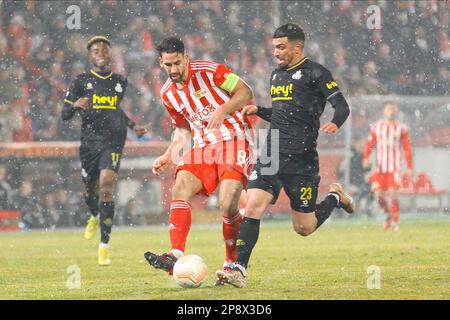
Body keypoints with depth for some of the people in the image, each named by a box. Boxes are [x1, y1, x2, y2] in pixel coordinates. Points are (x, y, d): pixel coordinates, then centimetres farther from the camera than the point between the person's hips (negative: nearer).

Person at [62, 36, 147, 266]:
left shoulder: (120, 82, 11)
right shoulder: (82, 81, 3)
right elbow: (65, 114, 1)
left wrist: (133, 126, 17)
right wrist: (75, 105, -19)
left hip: (113, 142, -1)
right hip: (89, 141, 1)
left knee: (106, 189, -17)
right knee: (90, 190, 12)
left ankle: (104, 247, -14)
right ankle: (95, 216, 51)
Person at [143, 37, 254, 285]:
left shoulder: (209, 71, -8)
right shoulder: (168, 94, 10)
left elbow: (245, 92, -4)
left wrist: (223, 110, -20)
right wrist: (168, 157, 8)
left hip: (234, 140, -6)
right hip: (203, 146, 6)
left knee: (227, 204, -20)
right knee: (179, 189, -19)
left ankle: (232, 265, -4)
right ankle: (176, 256, -30)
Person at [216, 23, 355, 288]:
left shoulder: (315, 73, -5)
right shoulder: (277, 75, 17)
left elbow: (342, 106, -10)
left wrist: (335, 124, -31)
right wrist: (259, 111, 12)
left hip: (302, 159, -6)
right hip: (272, 155, 6)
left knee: (304, 228, 4)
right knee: (252, 208, -14)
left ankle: (336, 197, 32)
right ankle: (239, 270, -15)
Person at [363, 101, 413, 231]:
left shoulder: (401, 128, 3)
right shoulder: (376, 127, 6)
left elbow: (407, 149, 5)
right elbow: (370, 144, 4)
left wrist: (409, 167, 1)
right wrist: (366, 158, -15)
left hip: (395, 167, -2)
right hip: (380, 166, 2)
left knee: (393, 195, -11)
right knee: (379, 194, -6)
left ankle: (395, 222, 1)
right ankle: (388, 214, 21)